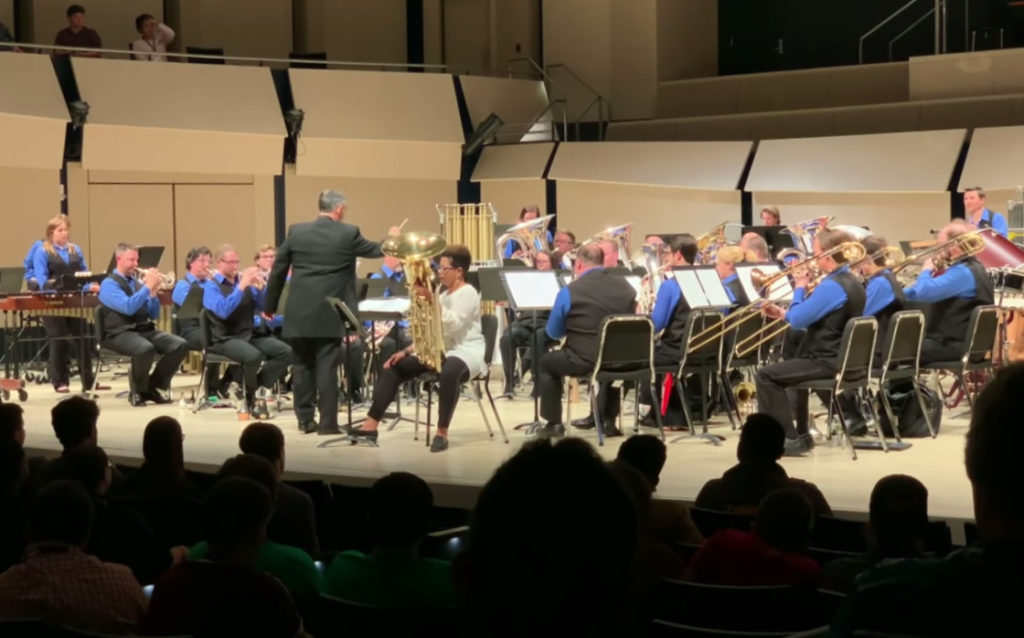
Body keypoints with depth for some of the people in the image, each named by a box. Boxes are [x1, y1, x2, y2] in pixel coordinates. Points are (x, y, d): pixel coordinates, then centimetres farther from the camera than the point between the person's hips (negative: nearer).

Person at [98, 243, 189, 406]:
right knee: (146, 348, -39)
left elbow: (153, 315, 15)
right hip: (121, 333, -7)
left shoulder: (136, 283, 18)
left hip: (145, 330, 7)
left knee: (181, 345, -15)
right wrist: (148, 286, -18)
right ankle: (138, 391, -12)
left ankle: (154, 387, 0)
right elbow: (128, 307, -21)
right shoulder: (109, 284, -4)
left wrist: (153, 293, -2)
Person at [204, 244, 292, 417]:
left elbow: (263, 307, 9)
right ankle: (249, 399, -11)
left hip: (250, 335, 6)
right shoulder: (211, 286, -4)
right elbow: (223, 311, -22)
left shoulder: (244, 282, 13)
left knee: (286, 352, -17)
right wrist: (241, 286, -21)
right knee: (254, 356, -36)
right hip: (225, 339, -6)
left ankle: (257, 387, -11)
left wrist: (259, 286, -7)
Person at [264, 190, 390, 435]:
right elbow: (377, 250, 14)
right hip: (329, 314, -2)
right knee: (327, 367, 0)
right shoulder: (348, 233, -4)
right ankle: (327, 421, 0)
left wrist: (269, 306, 17)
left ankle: (305, 419, 15)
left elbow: (278, 270, 6)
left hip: (299, 313, 2)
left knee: (302, 365, 11)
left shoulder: (296, 231, 2)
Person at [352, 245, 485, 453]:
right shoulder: (444, 295, 19)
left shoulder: (468, 293, -7)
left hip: (466, 352, -9)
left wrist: (431, 299, -28)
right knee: (395, 366, -3)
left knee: (449, 372, -43)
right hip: (440, 351, 9)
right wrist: (407, 351, 6)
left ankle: (442, 432, -34)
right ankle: (371, 425, -9)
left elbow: (453, 324, -23)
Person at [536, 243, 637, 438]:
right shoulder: (625, 286, 2)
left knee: (546, 362, 25)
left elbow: (553, 333, 3)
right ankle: (609, 421, 37)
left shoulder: (570, 292, -10)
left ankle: (554, 423, 21)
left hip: (584, 360, -4)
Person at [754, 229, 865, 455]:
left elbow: (797, 321, -22)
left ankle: (789, 439, -5)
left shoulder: (832, 286, -21)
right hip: (843, 360, 10)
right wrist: (783, 314, 15)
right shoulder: (852, 282, 11)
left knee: (765, 376, -7)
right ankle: (801, 433, 35)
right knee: (789, 367, 34)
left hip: (827, 362, -10)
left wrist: (800, 288, -8)